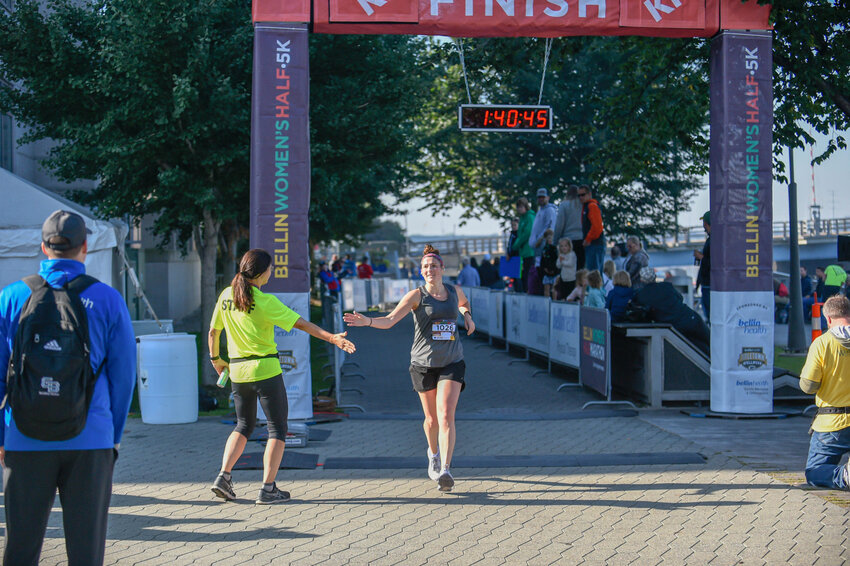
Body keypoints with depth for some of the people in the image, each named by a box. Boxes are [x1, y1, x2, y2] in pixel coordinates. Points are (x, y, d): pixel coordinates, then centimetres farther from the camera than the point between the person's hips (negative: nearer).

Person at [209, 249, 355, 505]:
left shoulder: (226, 295, 3)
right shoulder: (265, 301, -14)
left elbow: (213, 332, 11)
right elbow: (301, 323, -16)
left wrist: (215, 359, 25)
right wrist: (332, 338, -16)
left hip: (238, 371, 6)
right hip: (266, 369, -6)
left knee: (244, 426, 22)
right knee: (277, 428, 6)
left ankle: (223, 476, 9)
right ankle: (268, 489, 1)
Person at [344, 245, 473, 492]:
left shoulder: (454, 291, 7)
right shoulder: (417, 295, -4)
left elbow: (463, 303, 33)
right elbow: (389, 320, -15)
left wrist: (467, 316, 12)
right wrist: (367, 321, -32)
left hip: (452, 363, 1)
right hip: (424, 364, -1)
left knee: (446, 415, -16)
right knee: (432, 419, 10)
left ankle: (445, 470, -22)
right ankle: (434, 453, 42)